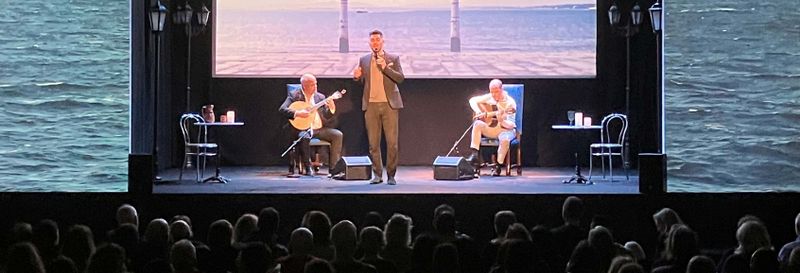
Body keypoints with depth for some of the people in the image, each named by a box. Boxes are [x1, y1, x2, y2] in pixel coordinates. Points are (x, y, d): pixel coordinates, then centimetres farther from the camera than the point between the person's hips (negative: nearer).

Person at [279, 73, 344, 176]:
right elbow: (282, 109, -13)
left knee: (338, 135, -17)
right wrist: (297, 113, -26)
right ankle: (308, 168, -26)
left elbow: (326, 117, 12)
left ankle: (334, 167, -15)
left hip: (319, 129, 5)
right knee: (304, 137, -38)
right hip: (302, 128, -5)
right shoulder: (294, 96, 0)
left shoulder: (320, 97, 13)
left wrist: (331, 108, -8)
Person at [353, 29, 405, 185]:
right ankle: (377, 174, 9)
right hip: (371, 105, 2)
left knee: (392, 142, -5)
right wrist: (357, 77, -6)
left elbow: (400, 78, -5)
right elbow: (362, 82, 17)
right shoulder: (364, 60, 12)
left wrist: (385, 68, -17)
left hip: (389, 104, -2)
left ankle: (391, 175, 2)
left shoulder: (393, 59, 5)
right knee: (373, 143, 2)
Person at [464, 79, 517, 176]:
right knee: (478, 124, -25)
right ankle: (474, 155, -28)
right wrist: (479, 112, -6)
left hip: (505, 129, -4)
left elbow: (511, 125, -18)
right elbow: (473, 100, 11)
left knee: (505, 139, -38)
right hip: (490, 128, 4)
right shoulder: (489, 98, 1)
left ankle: (499, 166, -20)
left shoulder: (510, 103, -14)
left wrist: (501, 121, -40)